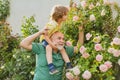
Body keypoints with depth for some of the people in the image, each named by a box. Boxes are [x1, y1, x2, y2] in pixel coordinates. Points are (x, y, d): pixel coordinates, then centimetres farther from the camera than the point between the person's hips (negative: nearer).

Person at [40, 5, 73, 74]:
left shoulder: (59, 22, -7)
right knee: (49, 48, -37)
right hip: (46, 39, -8)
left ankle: (69, 65, -1)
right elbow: (46, 35, -35)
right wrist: (52, 44, -36)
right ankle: (51, 67, -45)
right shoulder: (52, 24, -35)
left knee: (62, 49, -6)